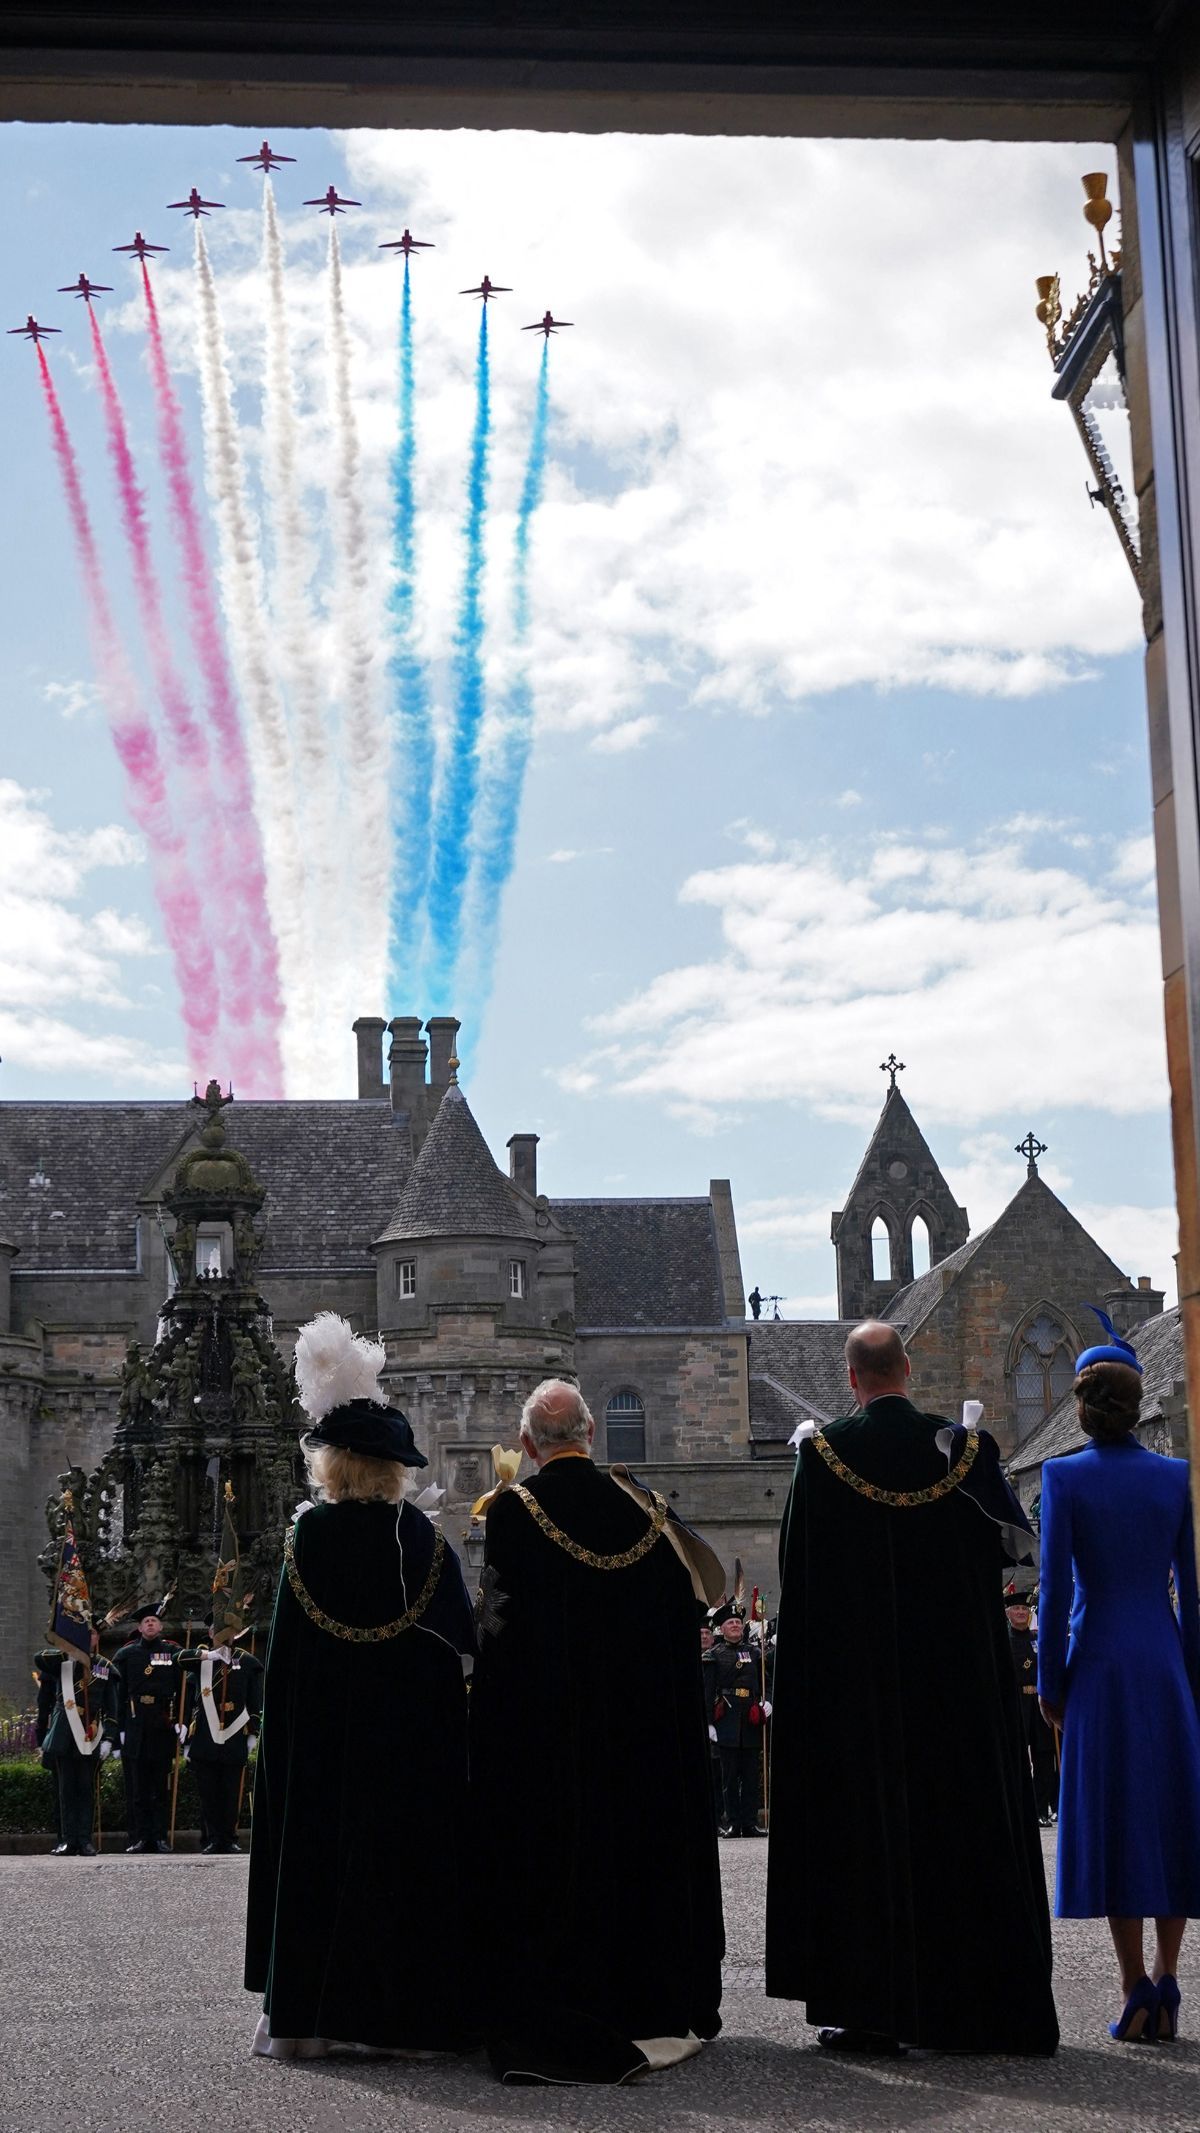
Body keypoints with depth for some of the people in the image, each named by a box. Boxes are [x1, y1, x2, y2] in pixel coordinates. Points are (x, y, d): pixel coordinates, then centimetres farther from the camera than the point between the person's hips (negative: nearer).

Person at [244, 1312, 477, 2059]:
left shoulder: (312, 1532, -8)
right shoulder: (427, 1538, -1)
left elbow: (287, 1647, -6)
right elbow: (461, 1640, 0)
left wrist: (284, 1733, 3)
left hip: (323, 1730, -2)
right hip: (417, 1738, 2)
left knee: (321, 1855, 5)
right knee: (408, 1856, 7)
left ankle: (309, 2011, 7)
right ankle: (406, 2009, 8)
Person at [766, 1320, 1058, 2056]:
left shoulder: (822, 1453, -7)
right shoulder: (962, 1447, -3)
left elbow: (798, 1573, -4)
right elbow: (1018, 1541, 3)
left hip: (853, 1680, -1)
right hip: (957, 1679, 2)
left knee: (864, 1831, 3)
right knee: (963, 1828, 8)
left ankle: (870, 2007, 1)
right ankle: (979, 2006, 11)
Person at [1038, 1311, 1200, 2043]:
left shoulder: (1065, 1477, -6)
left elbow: (1054, 1589, -7)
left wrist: (1050, 1683, 0)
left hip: (1099, 1661, -2)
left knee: (1114, 1819, 2)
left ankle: (1137, 1990, 0)